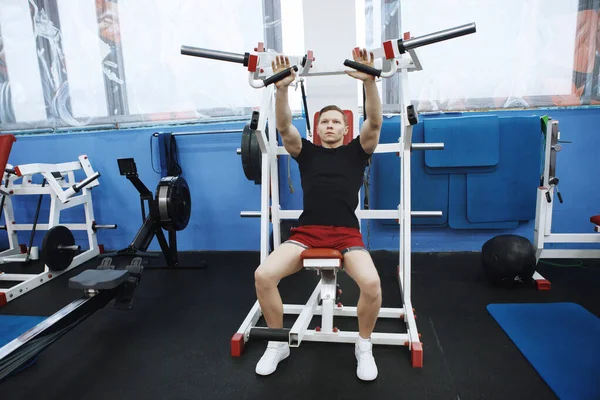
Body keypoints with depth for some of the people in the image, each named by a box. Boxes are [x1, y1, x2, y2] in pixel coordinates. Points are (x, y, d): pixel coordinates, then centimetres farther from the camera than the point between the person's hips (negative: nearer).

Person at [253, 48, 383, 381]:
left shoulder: (357, 151, 15)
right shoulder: (307, 152, 18)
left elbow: (375, 122, -2)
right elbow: (284, 127, 2)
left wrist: (370, 81, -16)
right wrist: (282, 89, -13)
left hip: (346, 234, -1)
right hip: (307, 232, 2)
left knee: (372, 284, -30)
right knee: (263, 276, -22)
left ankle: (364, 346, 2)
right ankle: (278, 344, 4)